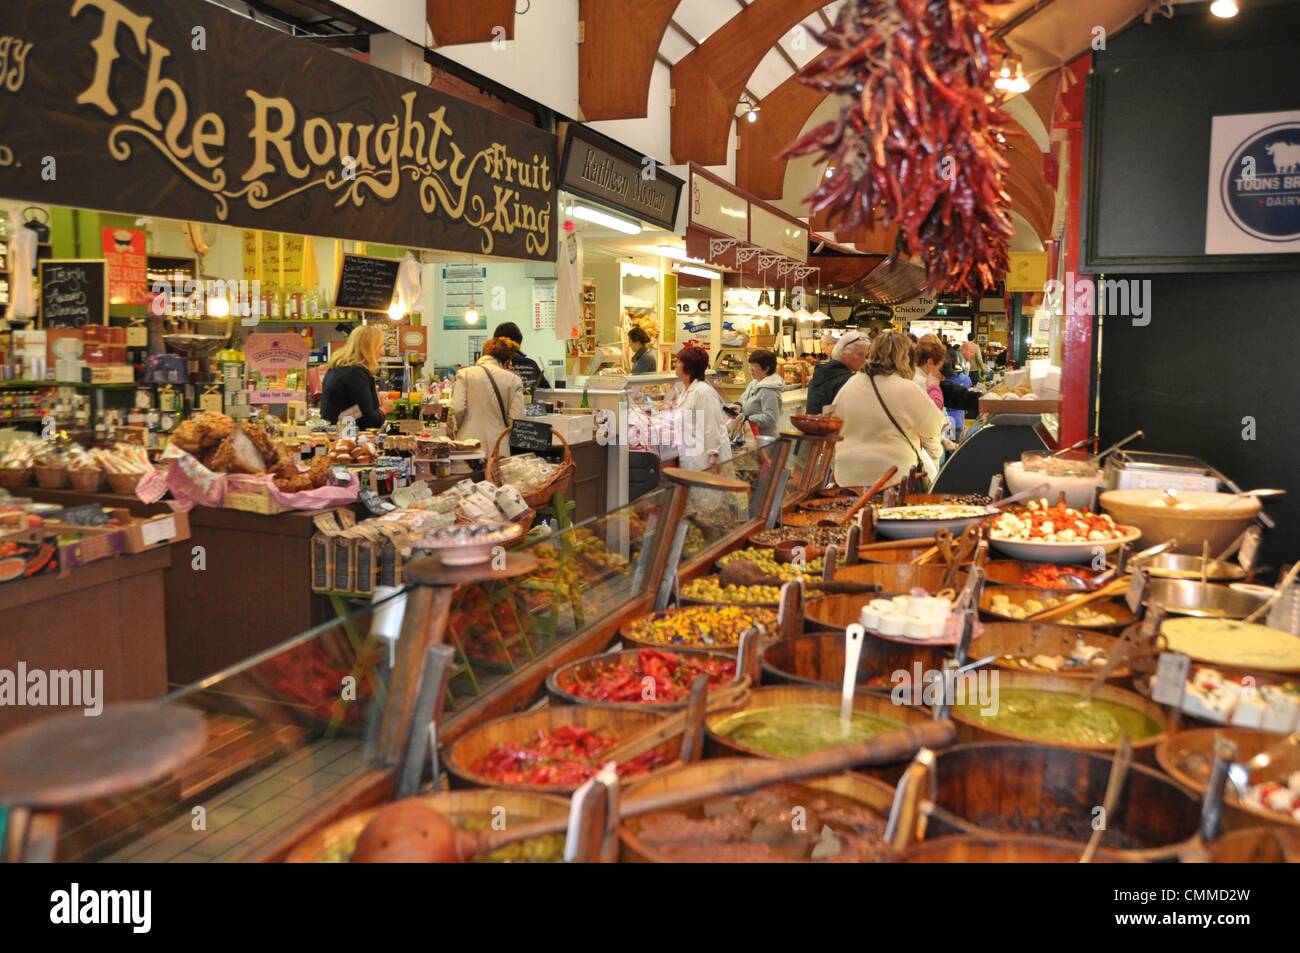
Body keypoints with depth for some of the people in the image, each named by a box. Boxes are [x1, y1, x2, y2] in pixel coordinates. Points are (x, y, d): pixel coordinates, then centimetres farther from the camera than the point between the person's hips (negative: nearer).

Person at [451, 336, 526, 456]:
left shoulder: (464, 374, 1)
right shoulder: (514, 380, 1)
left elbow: (457, 409, -6)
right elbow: (516, 417, -2)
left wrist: (455, 429, 13)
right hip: (498, 449, 0)